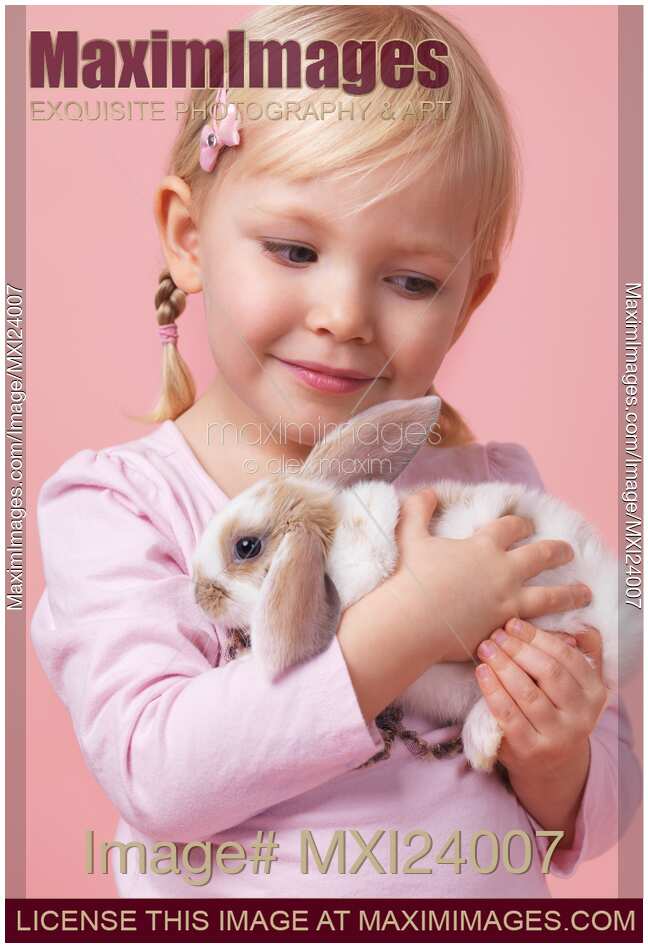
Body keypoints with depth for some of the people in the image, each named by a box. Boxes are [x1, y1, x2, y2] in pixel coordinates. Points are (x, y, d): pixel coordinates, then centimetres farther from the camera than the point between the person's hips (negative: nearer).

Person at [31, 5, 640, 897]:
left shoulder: (498, 493, -1)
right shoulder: (115, 505, -8)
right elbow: (158, 774, -19)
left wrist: (554, 765, -15)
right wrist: (410, 626, -22)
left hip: (496, 907, 2)